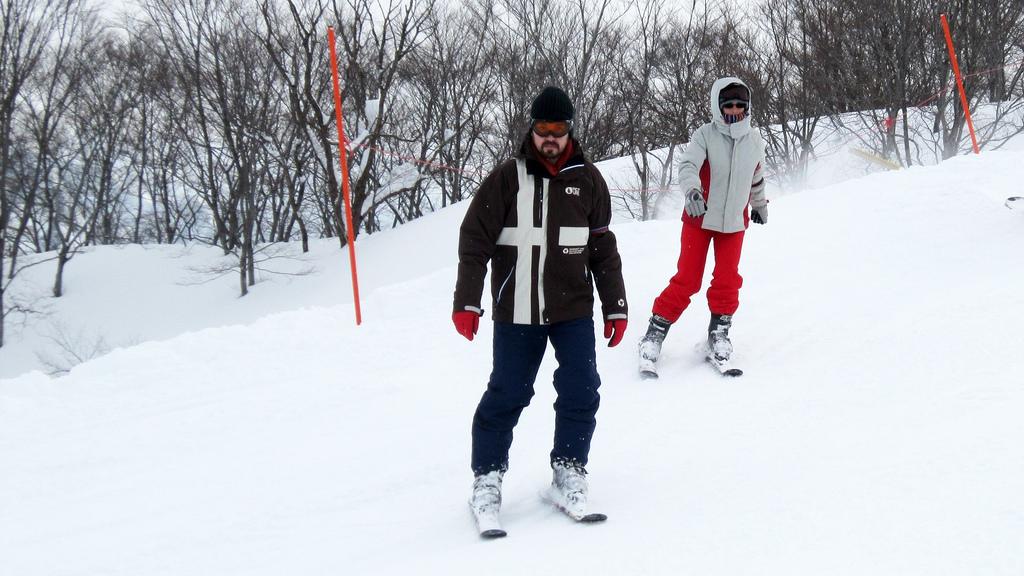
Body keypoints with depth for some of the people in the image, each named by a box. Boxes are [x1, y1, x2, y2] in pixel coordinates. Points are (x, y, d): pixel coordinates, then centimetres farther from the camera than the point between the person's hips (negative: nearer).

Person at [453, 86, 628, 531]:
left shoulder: (587, 180, 5)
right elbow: (474, 241, -1)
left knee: (580, 391, -5)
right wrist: (466, 303, -7)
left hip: (573, 309, 2)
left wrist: (615, 306, 10)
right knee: (507, 395, 0)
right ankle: (487, 476, 17)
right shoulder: (507, 178, -2)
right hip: (516, 311, -2)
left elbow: (603, 249, 11)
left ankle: (568, 472, 12)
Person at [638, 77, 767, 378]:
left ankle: (719, 333, 15)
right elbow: (688, 165, -27)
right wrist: (693, 192, -47)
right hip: (699, 218, -3)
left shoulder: (754, 141, 1)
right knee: (687, 279, -4)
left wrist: (759, 204, 32)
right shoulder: (705, 136, -13)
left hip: (734, 221, 3)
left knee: (727, 280, -3)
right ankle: (654, 334, 5)